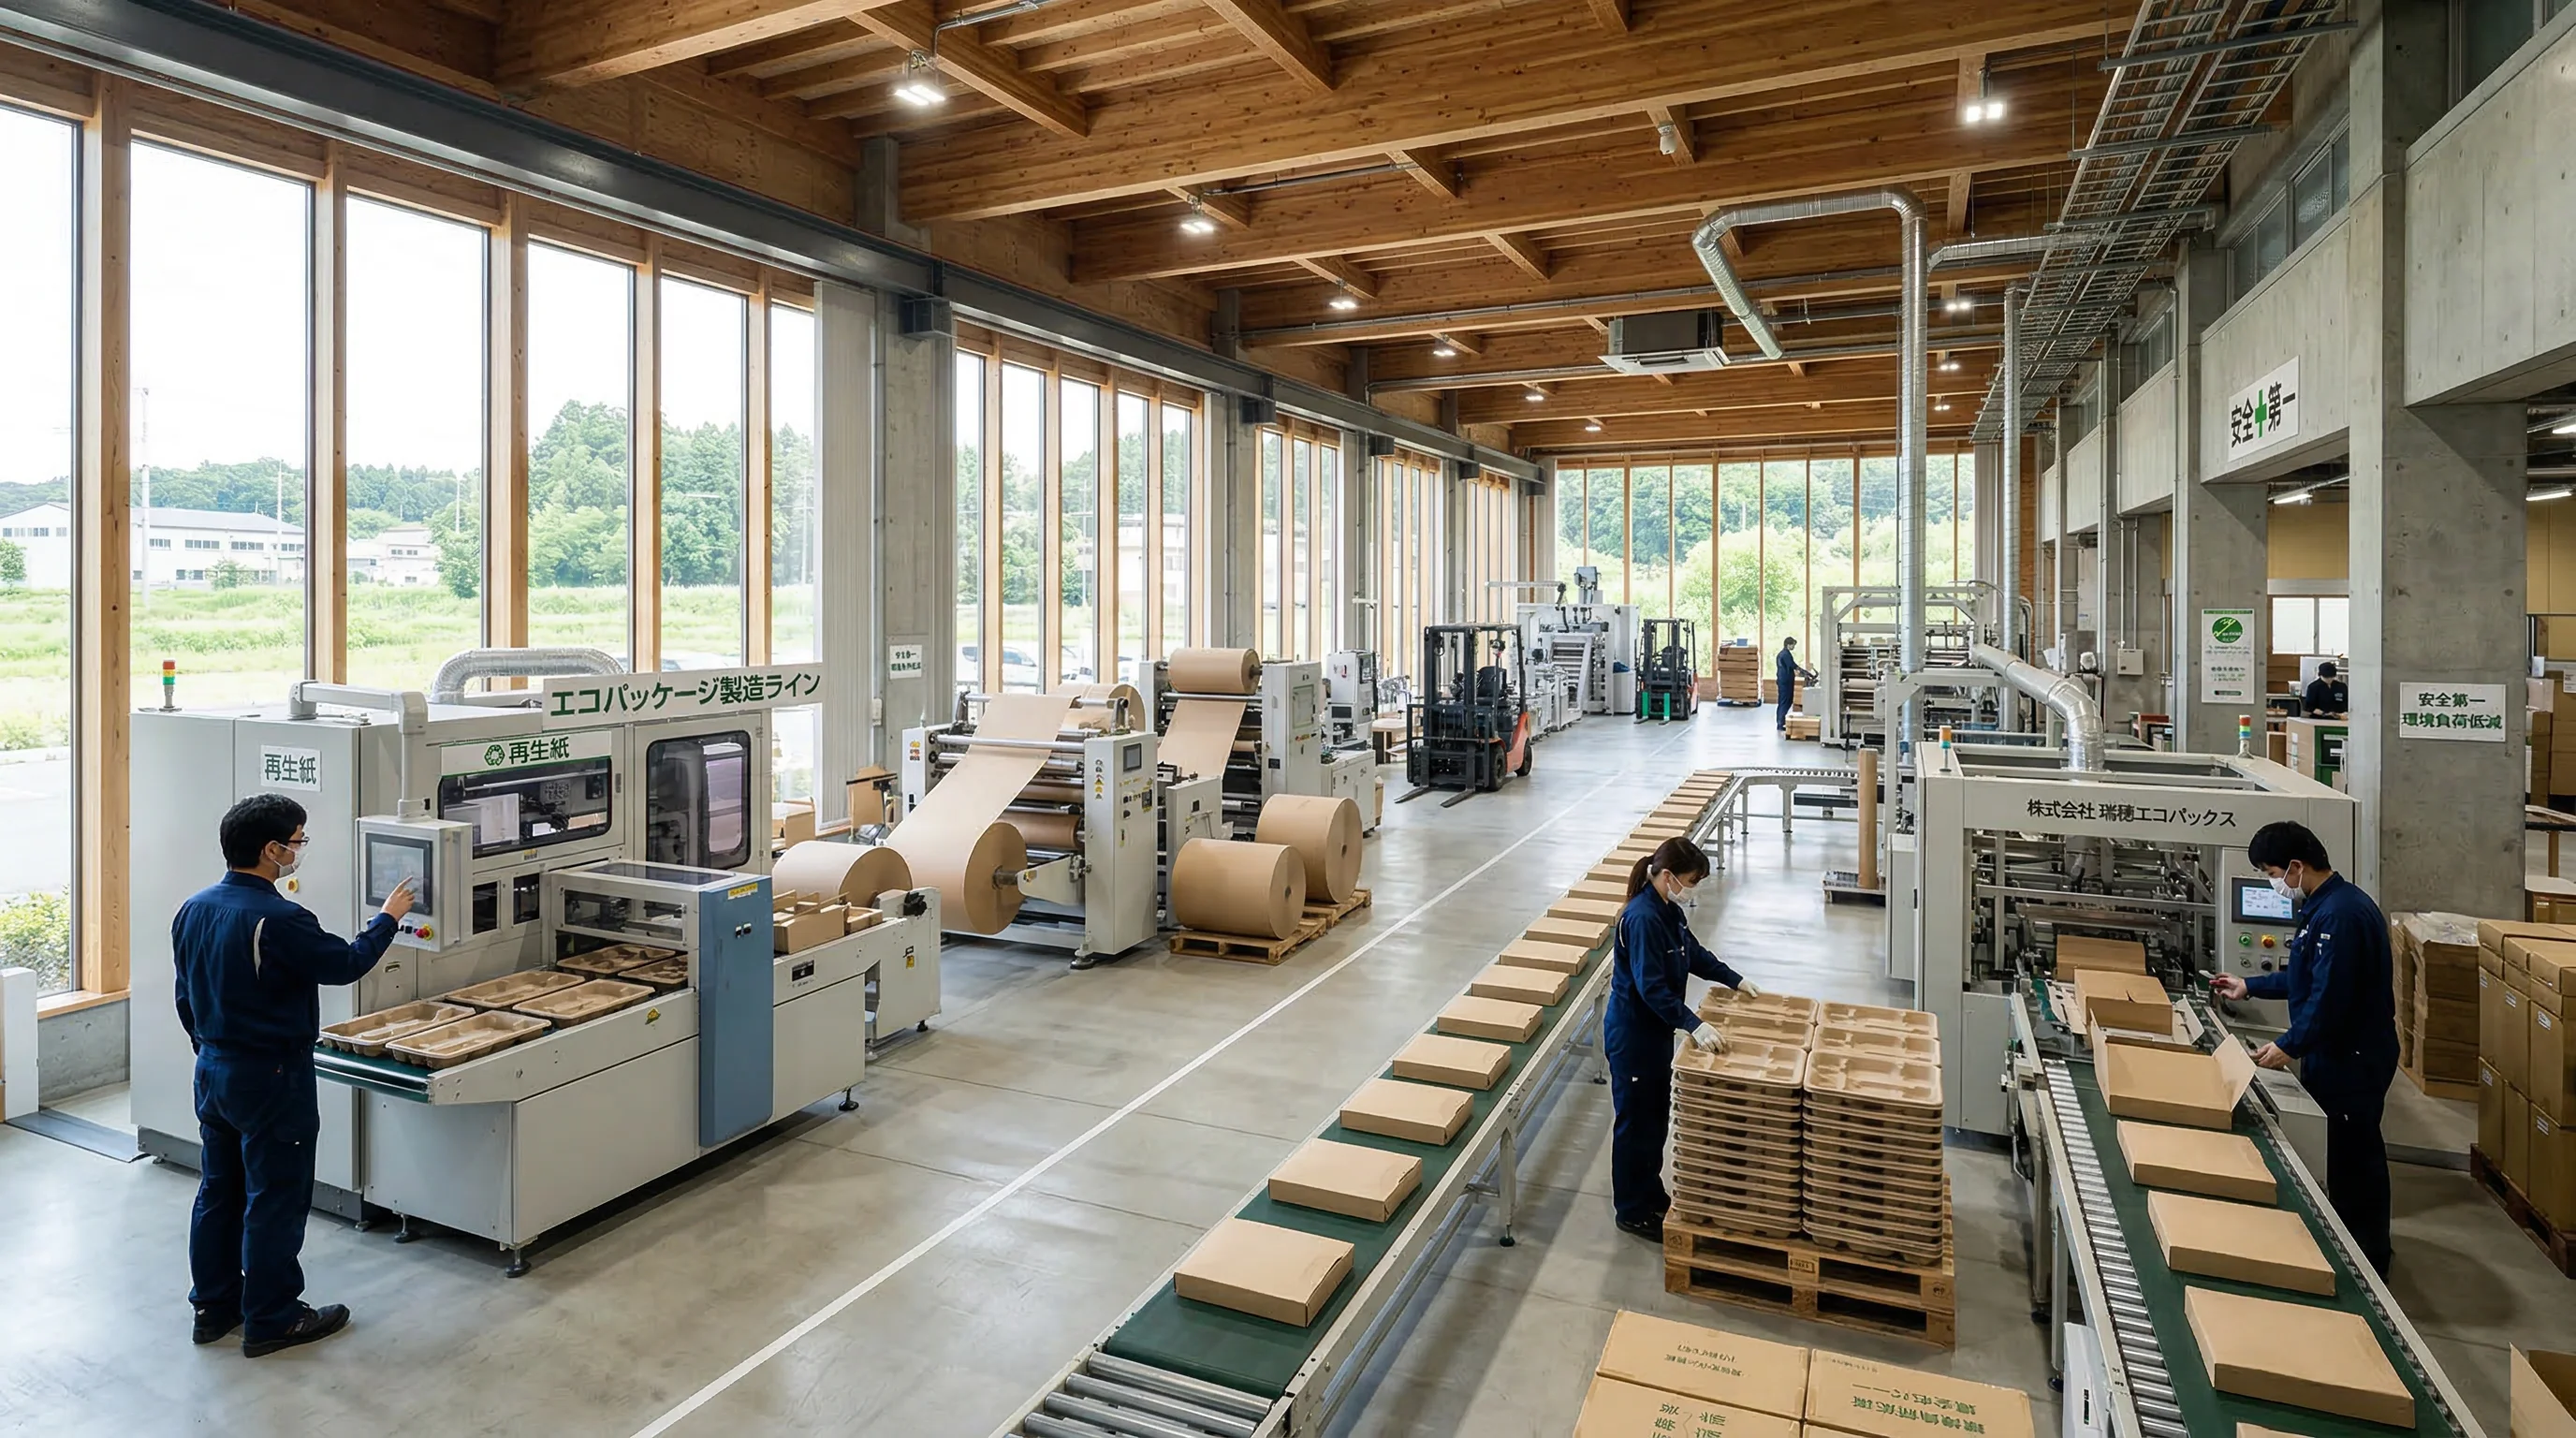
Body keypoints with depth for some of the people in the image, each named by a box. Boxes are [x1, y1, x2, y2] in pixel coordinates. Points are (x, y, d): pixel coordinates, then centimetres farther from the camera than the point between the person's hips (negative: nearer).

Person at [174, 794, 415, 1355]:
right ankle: (271, 1320, 14)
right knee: (275, 1200, 4)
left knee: (218, 1191, 19)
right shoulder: (278, 920, -26)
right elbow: (345, 963, -14)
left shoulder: (193, 909, 2)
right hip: (271, 1079, -9)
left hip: (213, 1071, 9)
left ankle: (213, 1306, 31)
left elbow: (186, 996, 12)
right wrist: (387, 918, 0)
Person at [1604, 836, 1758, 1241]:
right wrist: (1693, 1024, -36)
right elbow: (1651, 987, -32)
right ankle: (1632, 1212, 21)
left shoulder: (1670, 911, 3)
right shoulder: (1642, 918, -28)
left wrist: (1735, 980, 17)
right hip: (1632, 1035, -10)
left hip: (1656, 1030, 10)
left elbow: (1694, 953, 19)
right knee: (1636, 1121, 5)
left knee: (1657, 1116, 21)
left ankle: (1651, 1195, 38)